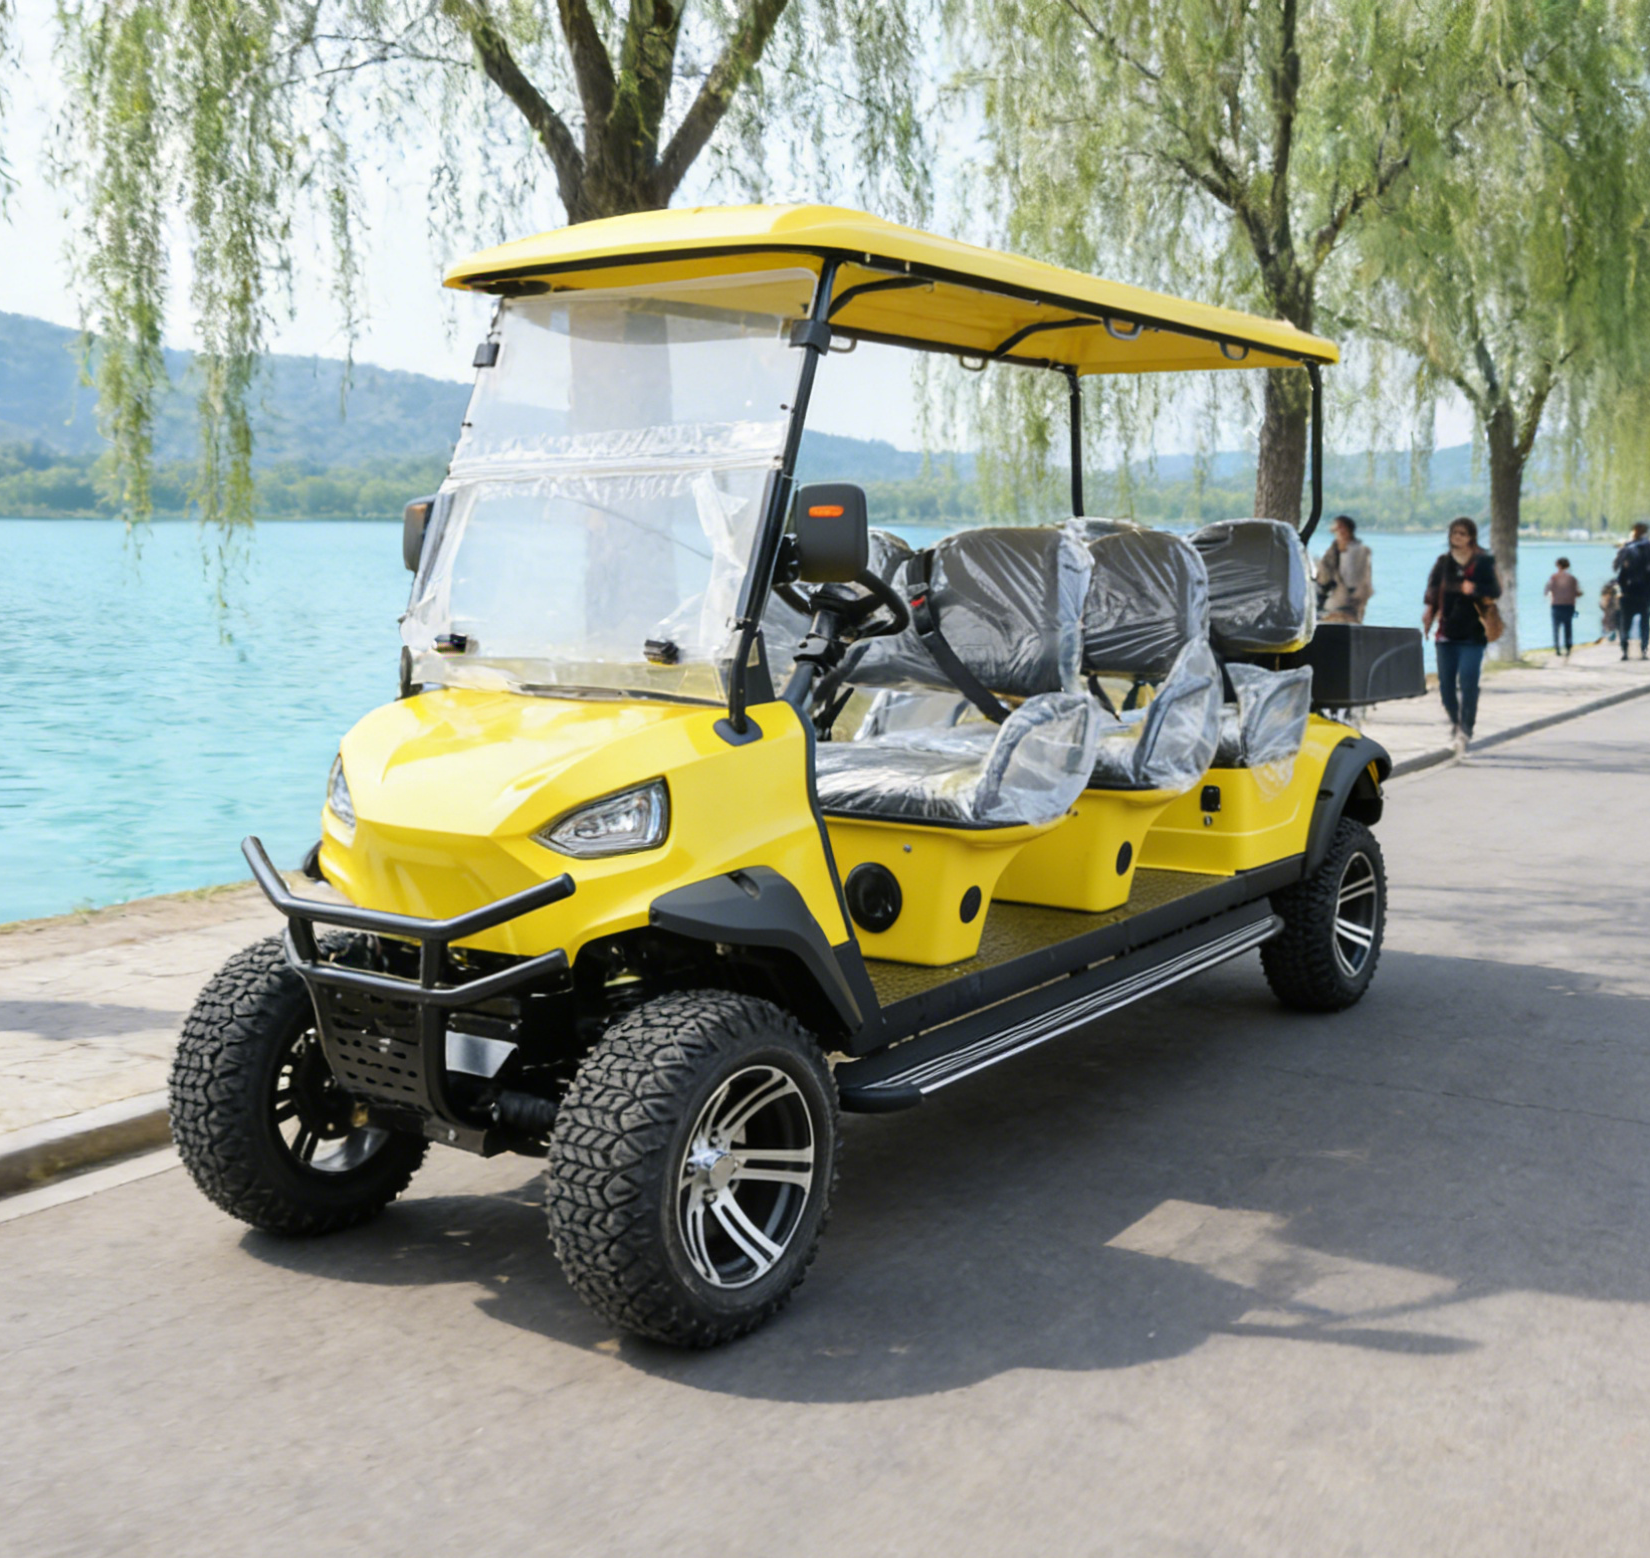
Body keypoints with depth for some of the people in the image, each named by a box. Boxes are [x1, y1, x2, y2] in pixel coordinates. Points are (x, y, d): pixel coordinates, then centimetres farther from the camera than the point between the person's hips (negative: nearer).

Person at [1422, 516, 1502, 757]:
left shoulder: (1483, 562, 1)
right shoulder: (1443, 563, 9)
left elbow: (1495, 591, -6)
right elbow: (1432, 590, 8)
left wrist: (1474, 589, -25)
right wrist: (1428, 609, -11)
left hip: (1472, 634, -3)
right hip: (1446, 632, 3)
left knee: (1468, 683, -13)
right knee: (1446, 684, 5)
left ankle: (1465, 731, -8)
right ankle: (1455, 722, 28)